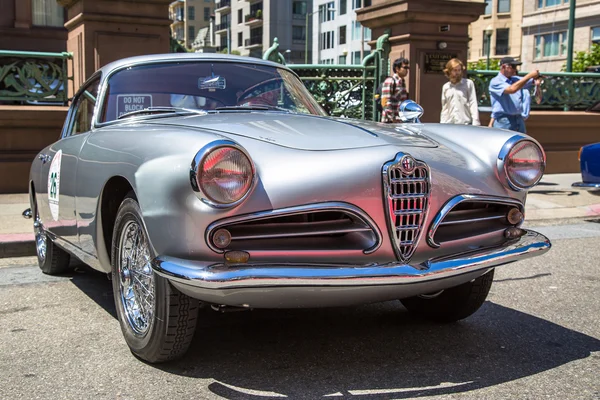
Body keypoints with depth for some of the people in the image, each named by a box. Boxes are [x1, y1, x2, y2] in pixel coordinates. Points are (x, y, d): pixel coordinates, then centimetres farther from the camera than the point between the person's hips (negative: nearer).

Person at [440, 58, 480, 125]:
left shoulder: (468, 84, 2)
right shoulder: (445, 87, 14)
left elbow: (473, 104, -2)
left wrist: (475, 123, -10)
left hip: (465, 124, -4)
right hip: (448, 124, 4)